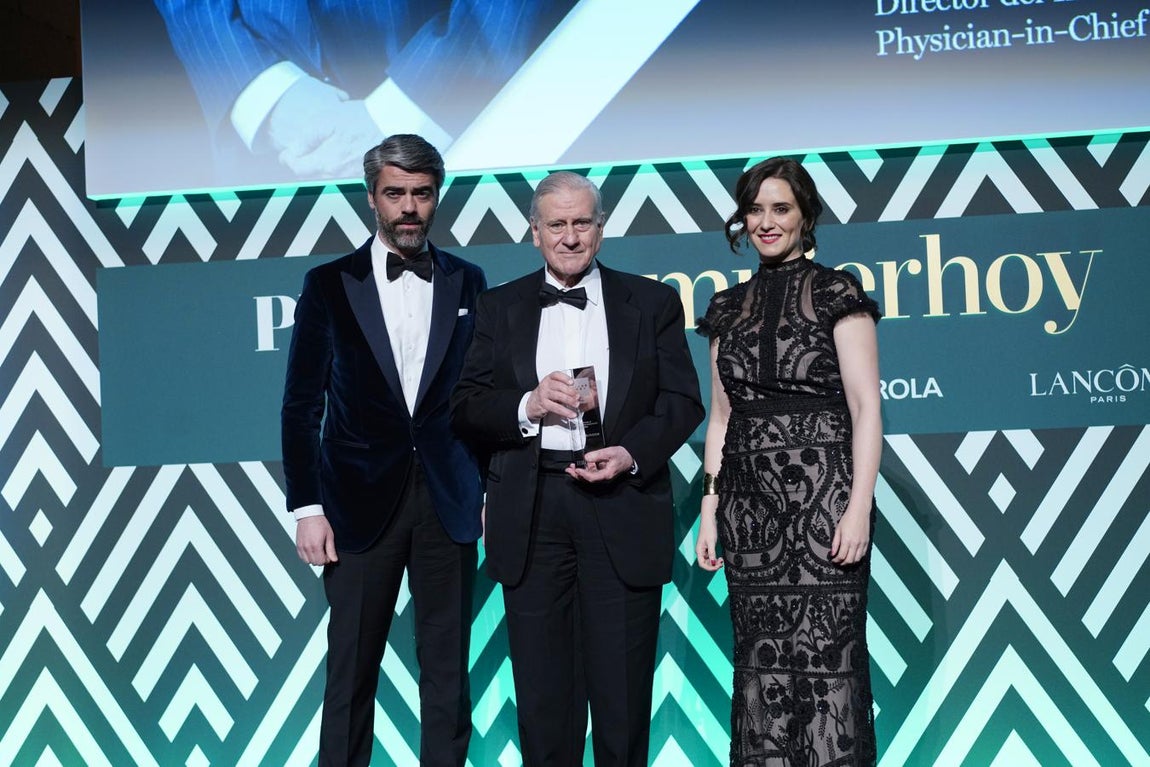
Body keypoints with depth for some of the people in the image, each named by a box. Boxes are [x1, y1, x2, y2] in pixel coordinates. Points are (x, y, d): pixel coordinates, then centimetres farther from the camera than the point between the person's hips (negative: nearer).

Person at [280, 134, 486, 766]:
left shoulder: (467, 282, 8)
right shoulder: (330, 284, 2)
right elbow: (302, 405, 2)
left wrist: (493, 488, 3)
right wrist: (307, 507, -4)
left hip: (449, 499, 2)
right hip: (362, 500, -1)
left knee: (447, 670, 6)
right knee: (351, 670, 2)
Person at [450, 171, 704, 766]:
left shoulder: (652, 303, 8)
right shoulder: (500, 308, 11)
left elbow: (683, 400, 3)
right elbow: (465, 407, 6)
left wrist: (631, 454, -13)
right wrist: (527, 405, -13)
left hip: (621, 509, -1)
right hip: (531, 512, 1)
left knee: (622, 689, 3)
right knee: (542, 691, 7)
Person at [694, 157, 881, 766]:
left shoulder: (837, 294, 1)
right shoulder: (730, 308, 15)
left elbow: (866, 407, -5)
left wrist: (859, 507, -14)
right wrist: (710, 511, 9)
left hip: (820, 491, -4)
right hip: (749, 498, 5)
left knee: (825, 656, -7)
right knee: (761, 659, 5)